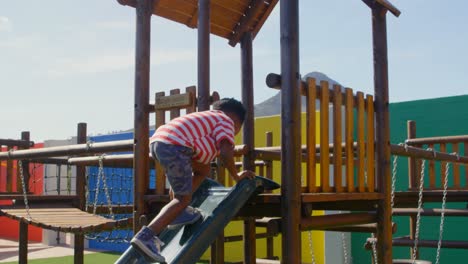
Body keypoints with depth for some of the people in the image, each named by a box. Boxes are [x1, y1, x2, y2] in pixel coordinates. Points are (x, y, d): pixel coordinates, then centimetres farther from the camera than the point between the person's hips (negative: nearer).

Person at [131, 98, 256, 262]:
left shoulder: (206, 119, 36)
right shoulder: (226, 121, 12)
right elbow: (226, 153, -6)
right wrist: (236, 177, 9)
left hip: (156, 141, 9)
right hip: (174, 145, -8)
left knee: (203, 169, 24)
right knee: (183, 199, -1)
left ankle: (177, 212, 19)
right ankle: (146, 236, -14)